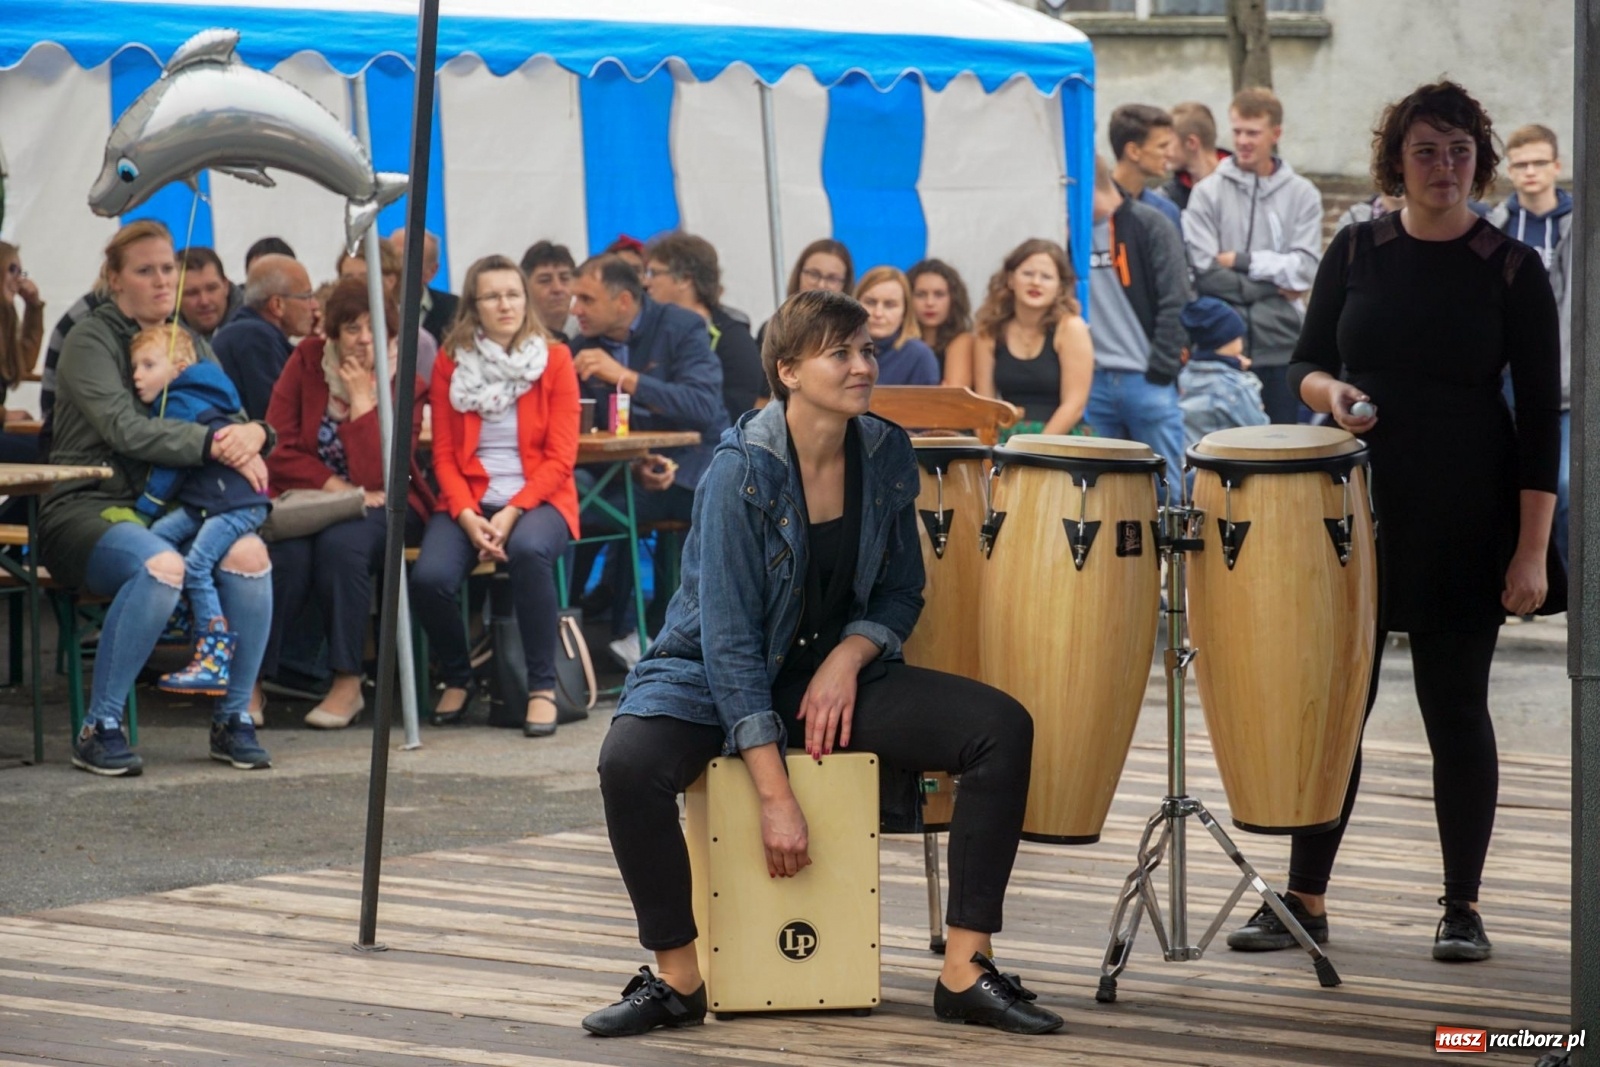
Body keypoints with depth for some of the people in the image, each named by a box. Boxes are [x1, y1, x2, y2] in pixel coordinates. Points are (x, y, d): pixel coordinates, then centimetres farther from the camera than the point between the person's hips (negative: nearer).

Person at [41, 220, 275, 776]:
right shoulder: (91, 340, -5)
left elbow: (233, 417, 11)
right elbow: (126, 430, -19)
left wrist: (254, 435, -14)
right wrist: (214, 443, -26)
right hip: (87, 507, -6)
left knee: (248, 552, -24)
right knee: (161, 565, -37)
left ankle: (233, 719, -12)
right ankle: (99, 729, -25)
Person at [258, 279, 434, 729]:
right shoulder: (307, 362, -1)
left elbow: (375, 476, -17)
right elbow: (279, 450, -7)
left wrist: (361, 398, -17)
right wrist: (339, 488, -16)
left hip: (379, 506, -1)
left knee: (341, 544, -35)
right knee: (289, 553, -33)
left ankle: (348, 683, -27)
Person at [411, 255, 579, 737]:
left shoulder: (554, 360, 2)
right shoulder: (450, 364, 6)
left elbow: (560, 458, -3)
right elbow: (444, 454, 3)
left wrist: (513, 512, -17)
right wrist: (468, 516, -15)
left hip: (537, 499, -2)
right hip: (469, 499, 2)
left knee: (528, 550, -38)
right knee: (429, 578, -28)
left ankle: (543, 686, -23)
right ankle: (457, 678, 3)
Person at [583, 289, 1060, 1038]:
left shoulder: (886, 456, -5)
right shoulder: (742, 471, -20)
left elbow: (900, 594, 8)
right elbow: (730, 638, -22)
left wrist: (848, 657, -15)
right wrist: (774, 796, -26)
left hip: (836, 671, 5)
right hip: (719, 679, -5)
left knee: (1002, 729, -16)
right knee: (629, 763, -36)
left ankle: (966, 973, -11)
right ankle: (677, 977, -13)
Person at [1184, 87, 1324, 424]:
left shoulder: (1302, 195, 4)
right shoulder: (1208, 192, 0)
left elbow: (1305, 269, -6)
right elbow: (1204, 272, -10)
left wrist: (1242, 261, -8)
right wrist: (1273, 285, -7)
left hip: (1282, 347, 1)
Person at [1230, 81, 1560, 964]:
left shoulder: (1512, 270, -3)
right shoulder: (1357, 252, 4)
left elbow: (1541, 416, -4)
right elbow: (1306, 362, 11)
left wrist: (1531, 551, -10)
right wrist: (1328, 392, -14)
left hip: (1464, 524, -2)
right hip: (1357, 509, 2)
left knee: (1455, 709, 3)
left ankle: (1463, 907, 13)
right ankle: (1305, 897, 11)